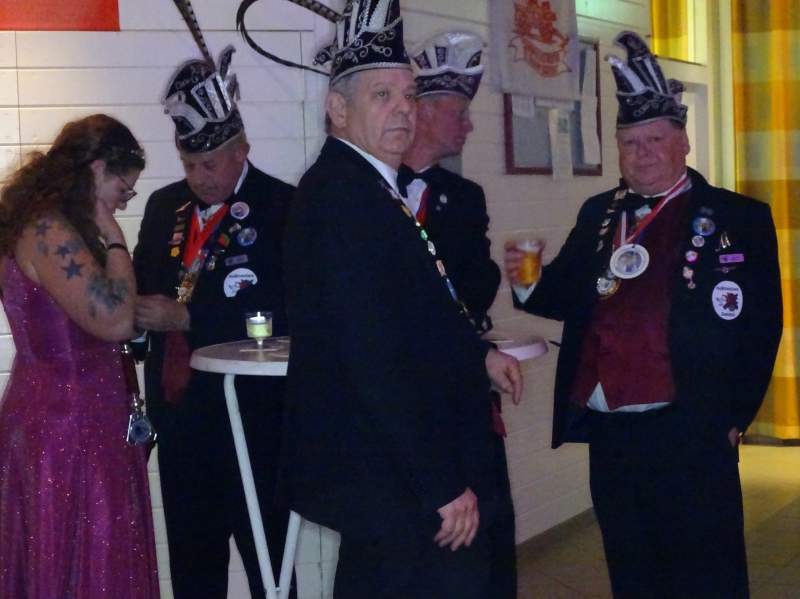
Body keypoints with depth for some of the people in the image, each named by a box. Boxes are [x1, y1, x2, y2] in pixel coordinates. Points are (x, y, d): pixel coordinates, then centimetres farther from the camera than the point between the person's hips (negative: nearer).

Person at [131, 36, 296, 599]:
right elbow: (142, 291, 20)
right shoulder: (164, 206, 11)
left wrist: (186, 317, -20)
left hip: (253, 419, -5)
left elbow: (281, 315, -17)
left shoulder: (283, 207, -9)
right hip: (179, 414, 6)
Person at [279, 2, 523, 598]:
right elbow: (376, 363, -25)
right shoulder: (341, 197, -20)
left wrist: (478, 353, 8)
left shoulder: (369, 188, 11)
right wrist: (445, 487, -24)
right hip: (395, 483, -10)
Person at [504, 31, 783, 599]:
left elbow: (759, 328, -3)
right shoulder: (598, 216, 13)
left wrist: (733, 417, -6)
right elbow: (568, 297, 16)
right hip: (609, 435, 5)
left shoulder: (739, 219, -1)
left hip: (690, 437, -5)